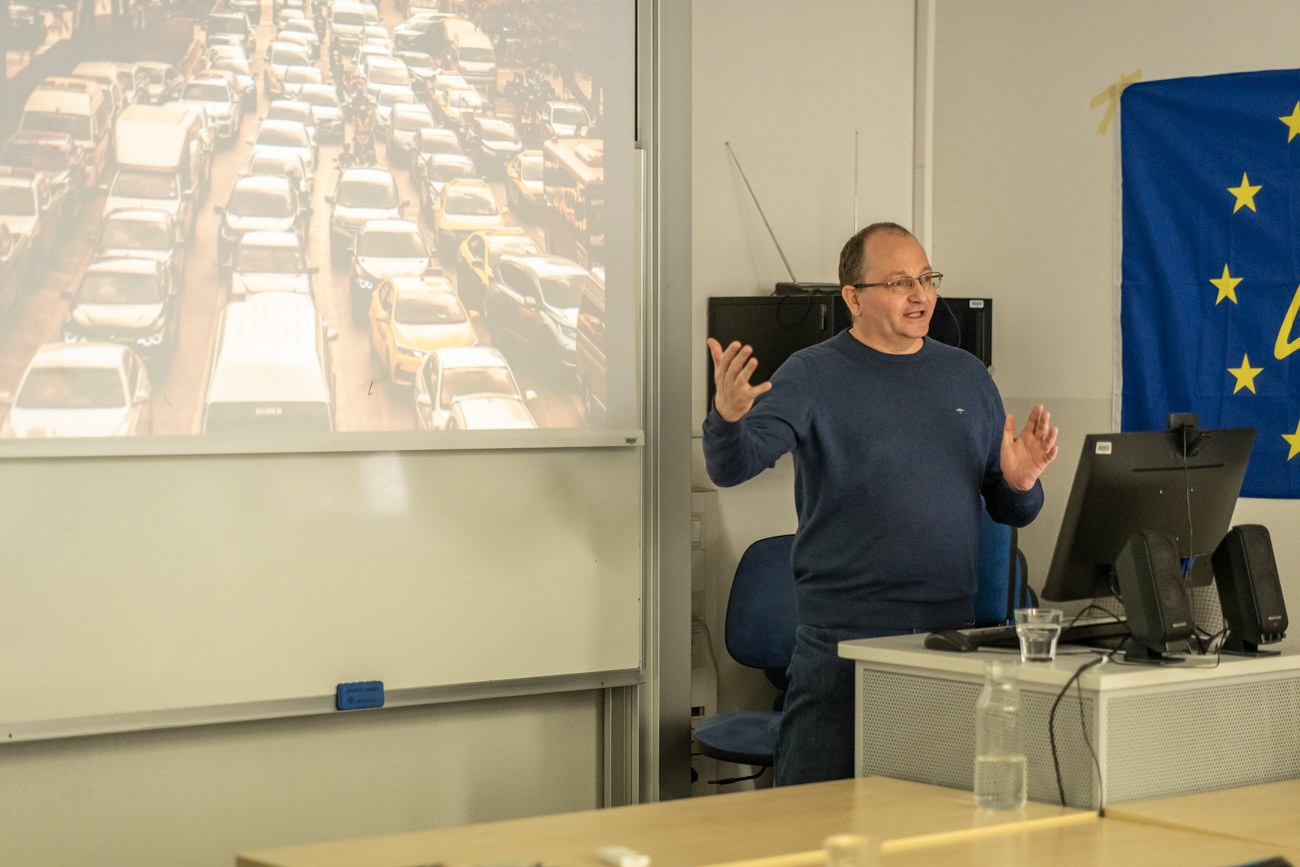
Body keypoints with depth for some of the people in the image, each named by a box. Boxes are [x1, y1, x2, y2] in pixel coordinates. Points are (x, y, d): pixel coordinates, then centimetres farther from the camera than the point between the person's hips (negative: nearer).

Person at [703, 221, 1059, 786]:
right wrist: (727, 417, -37)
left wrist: (1020, 484, -5)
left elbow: (1010, 512, 18)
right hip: (841, 639, -4)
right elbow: (731, 468, -15)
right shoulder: (813, 376, -1)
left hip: (953, 633, 5)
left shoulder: (966, 375, 13)